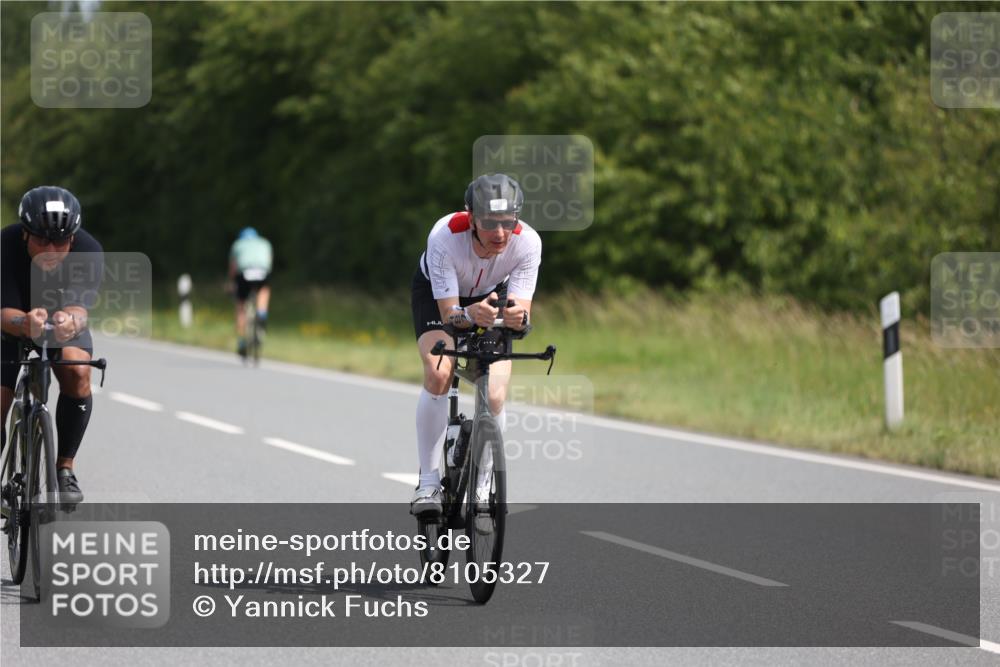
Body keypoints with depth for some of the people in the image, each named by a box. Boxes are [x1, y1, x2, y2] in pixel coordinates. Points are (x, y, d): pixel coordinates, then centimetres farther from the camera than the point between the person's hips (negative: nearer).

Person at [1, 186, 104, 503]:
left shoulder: (89, 252, -31)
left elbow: (79, 308, -42)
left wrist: (71, 321, -67)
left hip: (63, 323, 0)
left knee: (77, 373, -28)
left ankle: (65, 468, -13)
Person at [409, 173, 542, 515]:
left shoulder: (527, 242, -33)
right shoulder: (444, 237, -39)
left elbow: (523, 310, -31)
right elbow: (448, 313, -37)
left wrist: (517, 317, -55)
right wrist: (471, 314, -59)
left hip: (492, 295, 2)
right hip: (436, 294, -2)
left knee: (495, 397, -16)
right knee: (439, 373, -29)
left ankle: (483, 486, 8)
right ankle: (429, 481, -16)